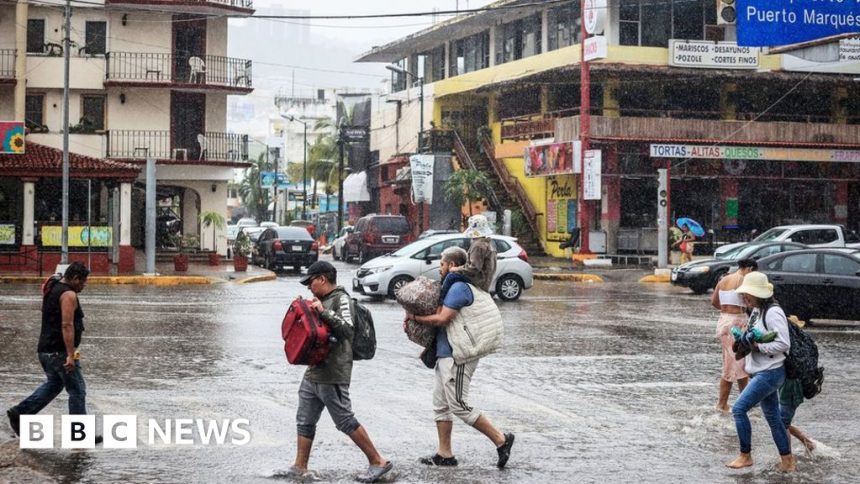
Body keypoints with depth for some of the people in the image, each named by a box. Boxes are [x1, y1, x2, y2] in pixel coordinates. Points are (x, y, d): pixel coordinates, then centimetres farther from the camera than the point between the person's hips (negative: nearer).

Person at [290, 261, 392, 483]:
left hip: (332, 375, -9)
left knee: (346, 421, -5)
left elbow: (347, 329, -24)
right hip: (313, 373, 9)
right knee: (305, 421, 10)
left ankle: (378, 462, 3)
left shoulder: (341, 299, -11)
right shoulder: (322, 300, 16)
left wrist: (324, 312, -28)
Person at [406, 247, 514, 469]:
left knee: (459, 405, -8)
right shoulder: (456, 286, 18)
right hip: (447, 355, 11)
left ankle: (501, 440, -4)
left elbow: (442, 319, -21)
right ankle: (444, 454, 17)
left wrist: (414, 317, -8)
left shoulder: (459, 287, -16)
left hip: (456, 357, -11)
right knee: (441, 404, 13)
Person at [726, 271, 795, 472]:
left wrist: (756, 345, -20)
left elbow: (783, 344, -22)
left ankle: (745, 456, 3)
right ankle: (787, 461, 20)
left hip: (770, 373, -10)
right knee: (773, 417, 13)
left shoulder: (773, 313, -18)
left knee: (739, 409, -9)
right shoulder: (757, 311, 10)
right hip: (762, 372, 10)